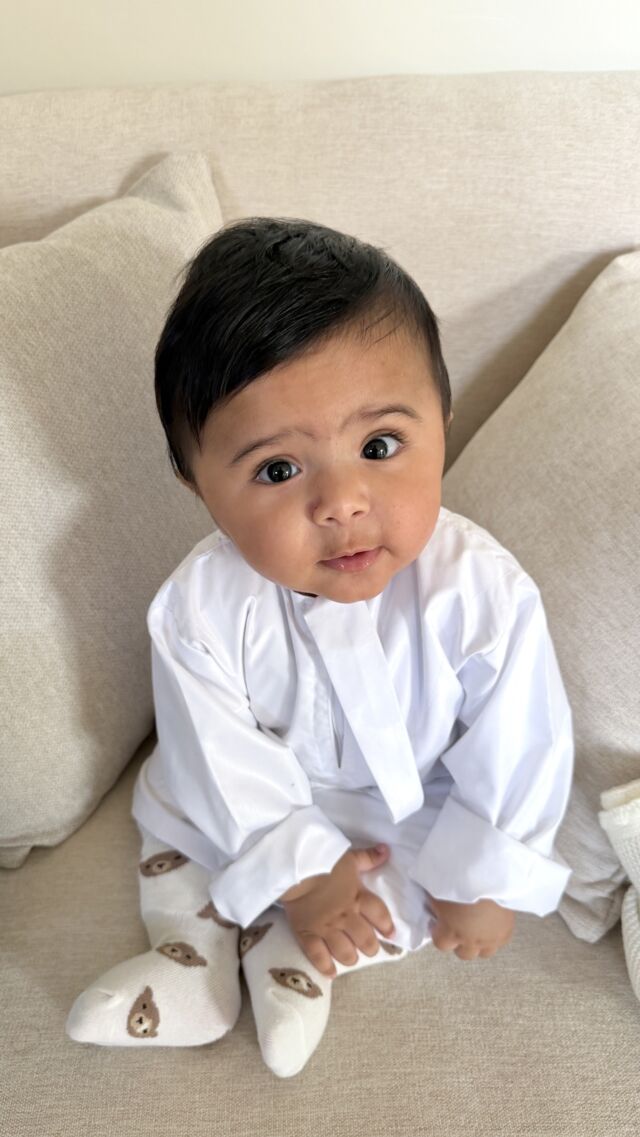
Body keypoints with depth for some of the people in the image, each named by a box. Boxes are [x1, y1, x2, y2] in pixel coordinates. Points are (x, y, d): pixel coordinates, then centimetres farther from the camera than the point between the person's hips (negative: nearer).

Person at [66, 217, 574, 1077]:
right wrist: (301, 872, -13)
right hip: (265, 816, 2)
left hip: (425, 815, -1)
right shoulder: (200, 608, -31)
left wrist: (485, 882, -11)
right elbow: (228, 765, -17)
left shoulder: (484, 593, -34)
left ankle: (287, 956, 1)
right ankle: (198, 954, 15)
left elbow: (514, 757, -19)